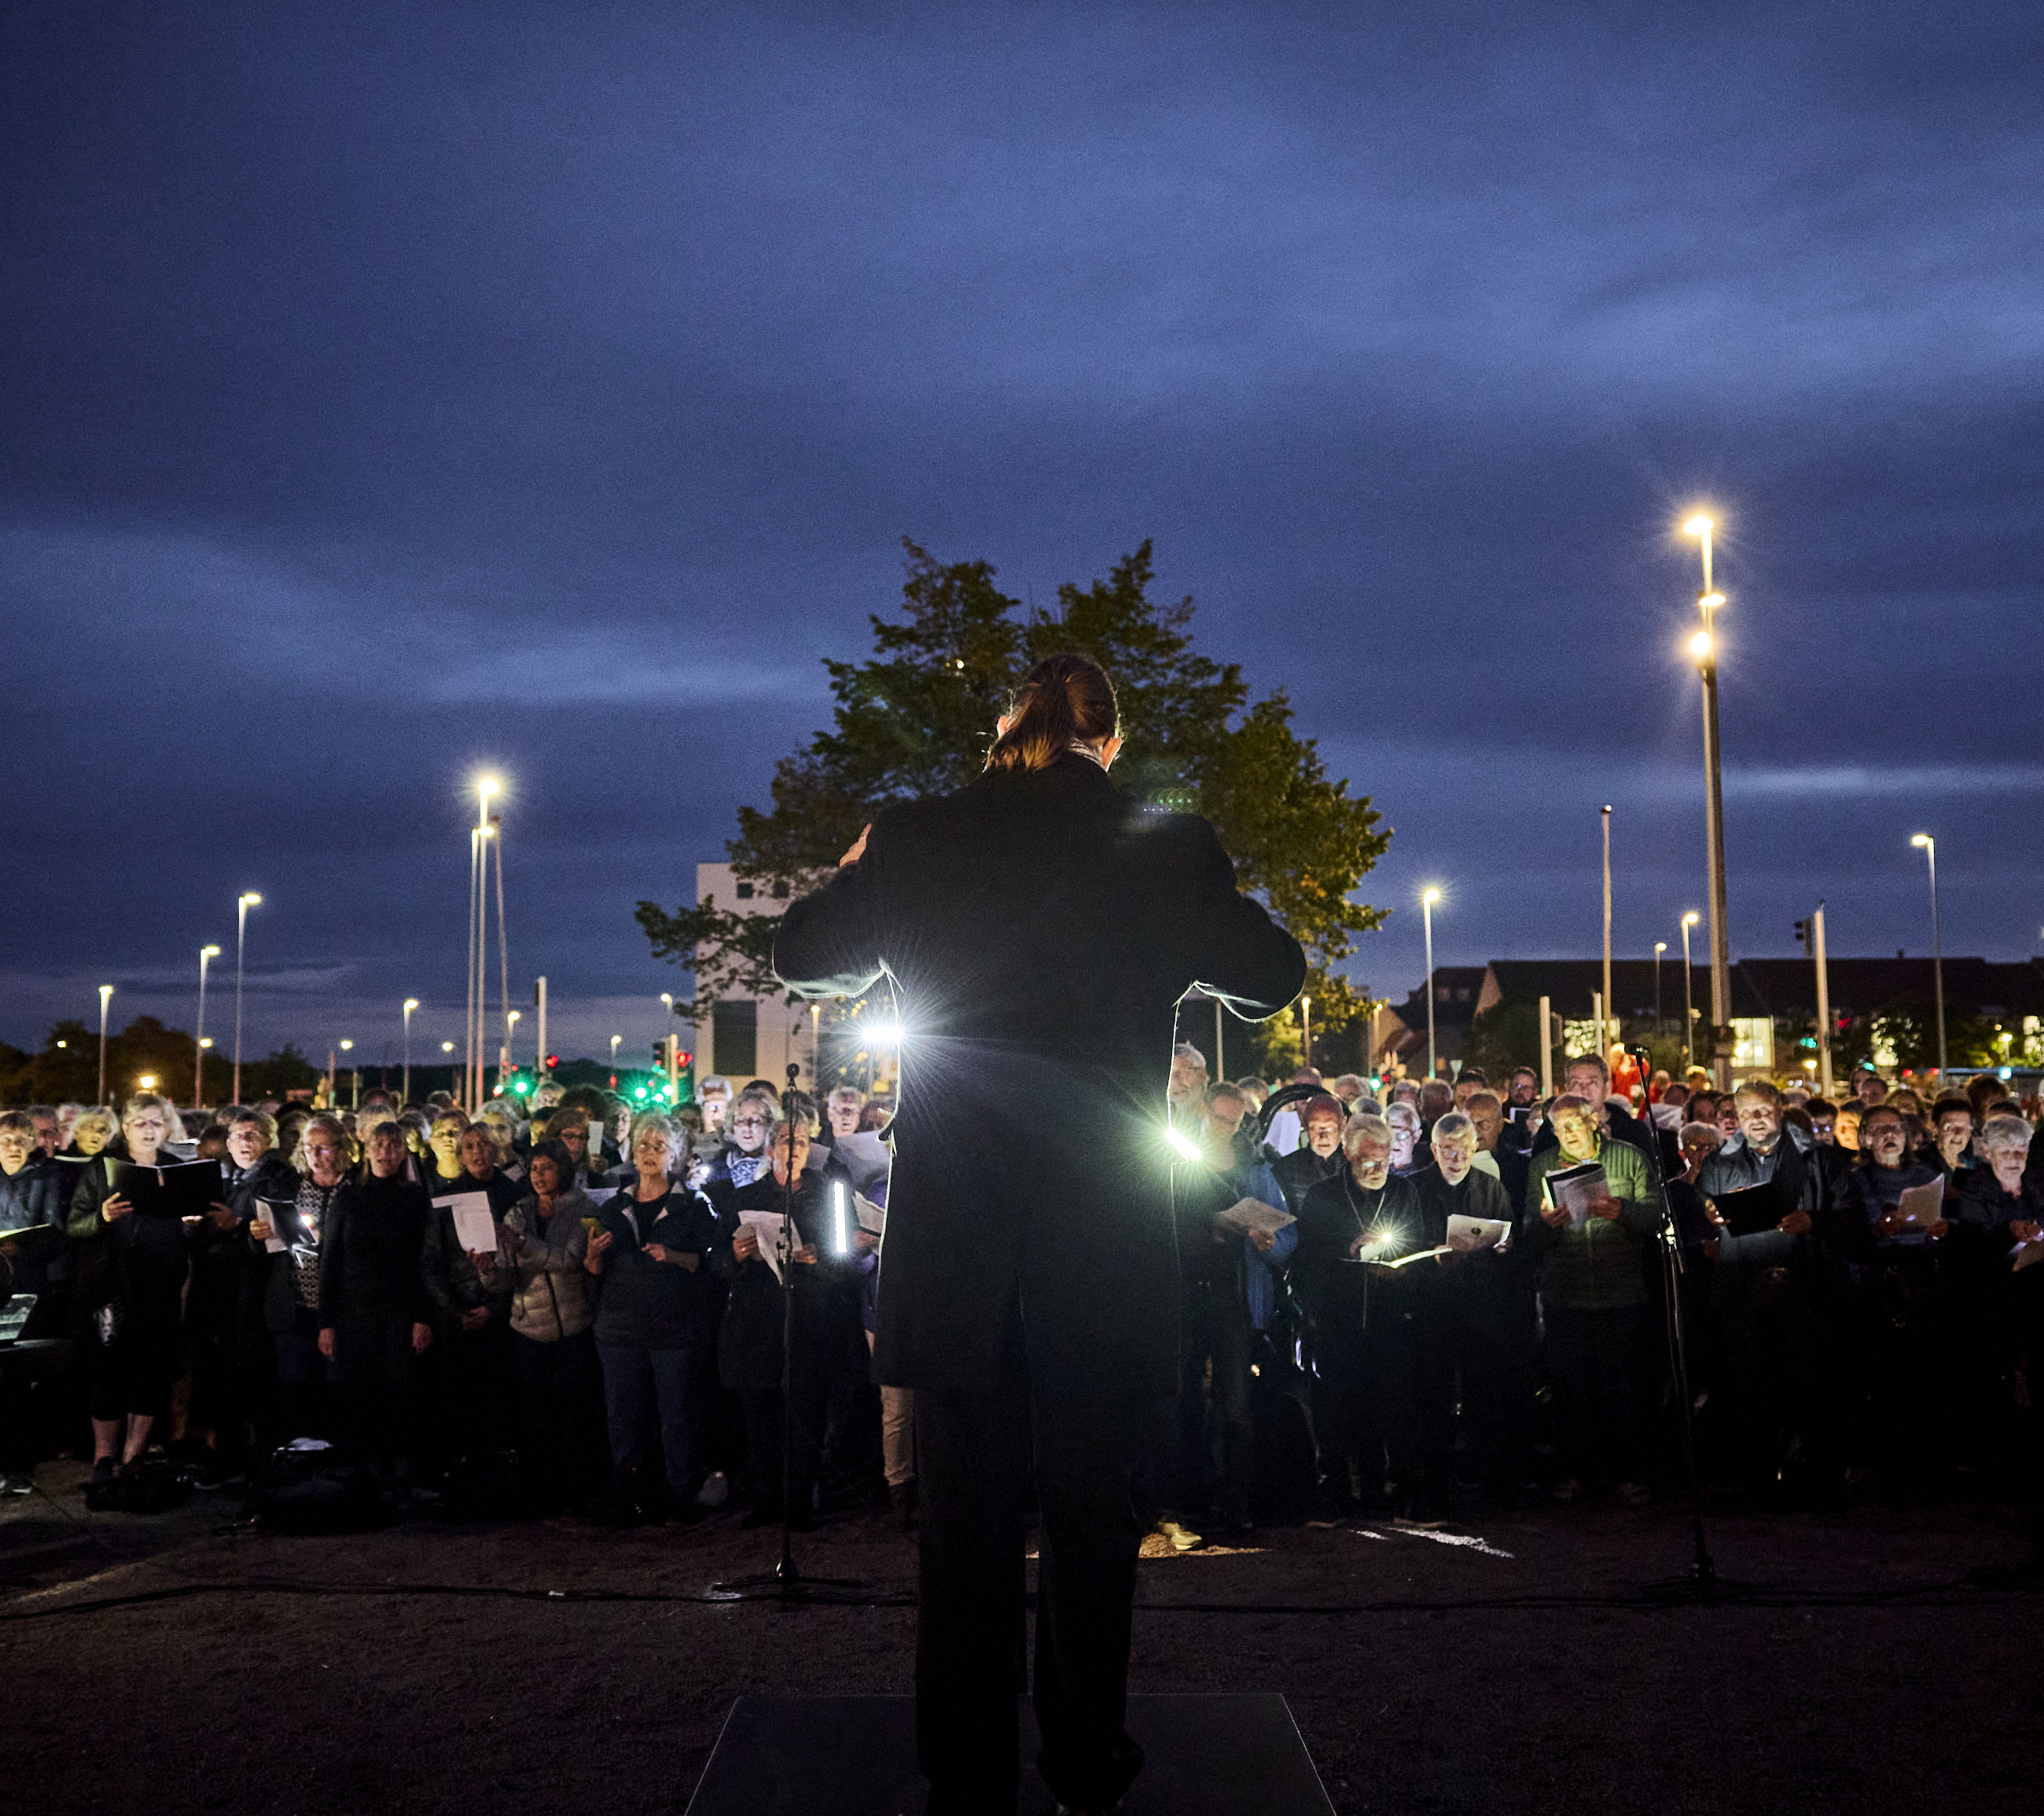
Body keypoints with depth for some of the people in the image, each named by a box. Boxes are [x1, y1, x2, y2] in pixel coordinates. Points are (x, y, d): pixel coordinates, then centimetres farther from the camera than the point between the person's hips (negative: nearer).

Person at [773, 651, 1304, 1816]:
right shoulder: (1171, 848, -6)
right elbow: (1274, 979, 8)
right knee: (1092, 1515, 14)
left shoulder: (914, 838, -3)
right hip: (1108, 1243, 0)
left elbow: (803, 957, 12)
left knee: (968, 1523, 10)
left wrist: (868, 870, 29)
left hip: (952, 1243, 1)